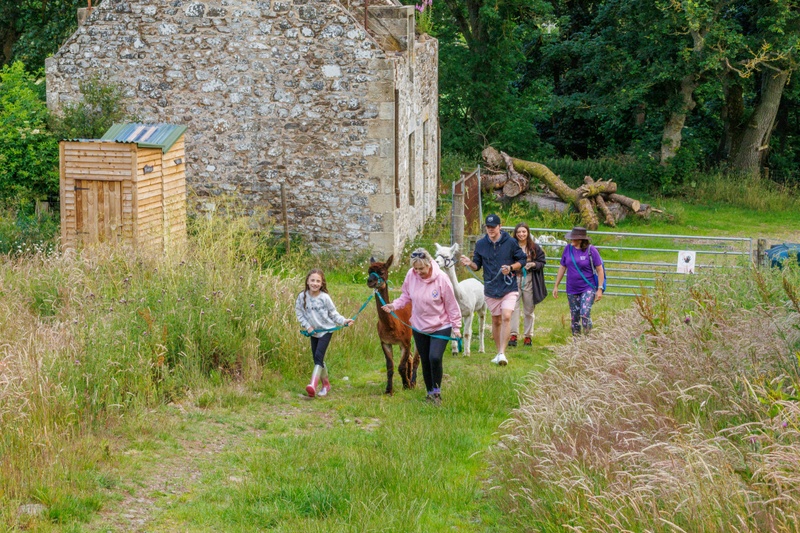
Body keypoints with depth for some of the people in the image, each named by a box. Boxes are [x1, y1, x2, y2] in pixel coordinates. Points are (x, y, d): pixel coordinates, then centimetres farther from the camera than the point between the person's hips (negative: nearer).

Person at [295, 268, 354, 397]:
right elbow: (299, 313, 0)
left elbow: (333, 313, -4)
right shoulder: (302, 297, -9)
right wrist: (307, 326, -9)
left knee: (318, 356, -18)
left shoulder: (325, 297, -13)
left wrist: (343, 321, -16)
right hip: (313, 332, 4)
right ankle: (326, 384, 26)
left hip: (326, 330, -4)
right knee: (317, 358, 9)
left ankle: (313, 384, -29)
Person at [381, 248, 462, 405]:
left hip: (440, 327, -4)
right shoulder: (411, 275, -10)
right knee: (425, 361, 12)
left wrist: (456, 327, -7)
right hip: (419, 327, 4)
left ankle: (437, 392, 2)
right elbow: (406, 296, 6)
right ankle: (430, 393, 29)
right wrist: (394, 306, -12)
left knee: (435, 358, -19)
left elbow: (451, 305, -11)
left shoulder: (441, 278, -19)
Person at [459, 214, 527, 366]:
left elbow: (522, 260, 2)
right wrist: (470, 263, -13)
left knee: (506, 317, -19)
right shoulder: (481, 244, 2)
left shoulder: (510, 242, -5)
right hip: (491, 289, 3)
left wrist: (511, 268, -15)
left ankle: (502, 353, -19)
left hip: (509, 287, -3)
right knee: (496, 320, 13)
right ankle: (498, 352, 26)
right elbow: (477, 265, 9)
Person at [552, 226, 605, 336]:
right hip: (572, 290, 5)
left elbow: (600, 270, -6)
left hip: (588, 289, -5)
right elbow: (562, 267, 12)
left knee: (584, 314, -19)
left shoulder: (591, 250, -10)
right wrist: (556, 286, 13)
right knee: (574, 317, 10)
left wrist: (600, 289, -11)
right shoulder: (568, 249, 2)